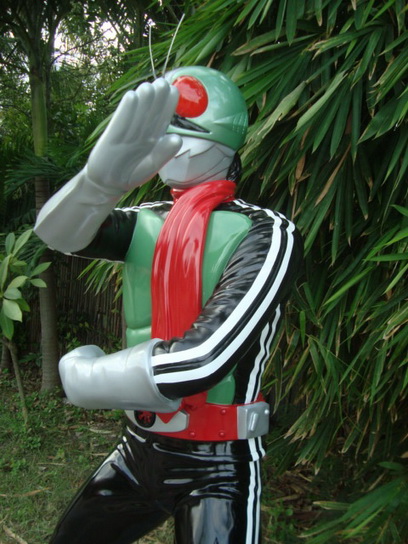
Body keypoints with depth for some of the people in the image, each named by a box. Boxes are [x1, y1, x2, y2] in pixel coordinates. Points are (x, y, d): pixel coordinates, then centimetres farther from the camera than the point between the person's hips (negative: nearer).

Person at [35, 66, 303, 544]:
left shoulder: (264, 233, -16)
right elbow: (58, 233, -16)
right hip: (139, 449, 6)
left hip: (217, 466, -5)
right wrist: (103, 175, -37)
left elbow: (200, 360, -27)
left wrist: (81, 376, -12)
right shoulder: (148, 225, 1)